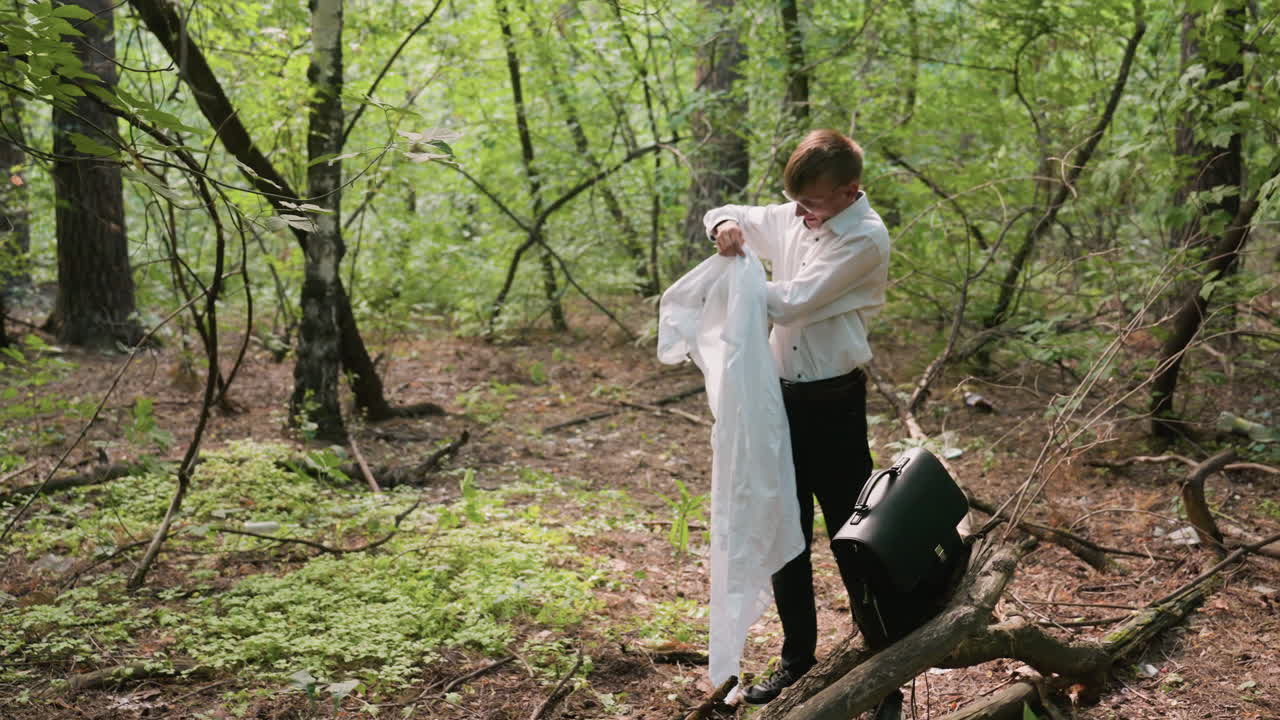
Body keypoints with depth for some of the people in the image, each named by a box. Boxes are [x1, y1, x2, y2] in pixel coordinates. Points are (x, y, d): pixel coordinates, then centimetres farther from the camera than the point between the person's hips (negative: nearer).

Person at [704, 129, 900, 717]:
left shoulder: (865, 239, -15)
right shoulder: (791, 218, 6)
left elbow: (791, 303, -21)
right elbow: (718, 215, 18)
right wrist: (726, 227, -7)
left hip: (833, 401, -7)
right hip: (782, 395, 7)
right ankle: (798, 656, 29)